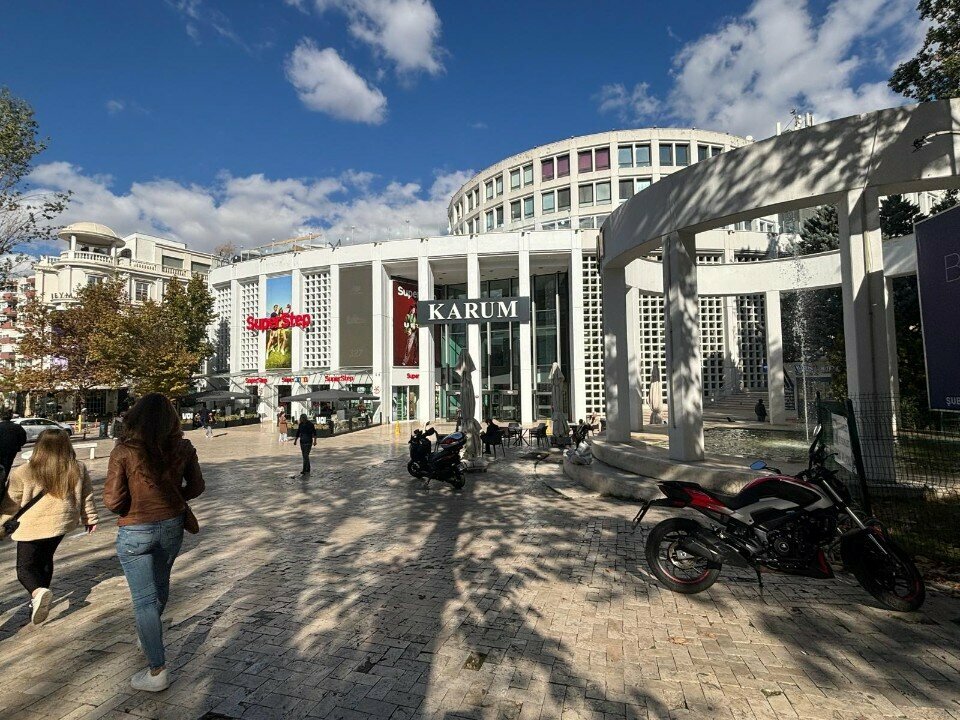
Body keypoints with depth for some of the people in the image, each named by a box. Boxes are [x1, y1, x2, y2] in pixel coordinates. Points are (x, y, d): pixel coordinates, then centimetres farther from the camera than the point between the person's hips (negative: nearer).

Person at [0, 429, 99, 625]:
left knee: (25, 567, 8)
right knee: (45, 559, 23)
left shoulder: (23, 473, -14)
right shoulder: (78, 470, -6)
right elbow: (87, 498, 4)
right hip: (61, 523, 4)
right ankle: (39, 600, 31)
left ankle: (38, 591, -20)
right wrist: (90, 519, 17)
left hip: (32, 527, -4)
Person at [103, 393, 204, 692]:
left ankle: (157, 670, 12)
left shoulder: (124, 451, -18)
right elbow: (195, 487, 1)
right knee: (160, 585, 27)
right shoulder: (183, 448, -9)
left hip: (135, 532, -4)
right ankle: (149, 635, 52)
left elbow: (113, 500, -17)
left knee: (144, 599, 7)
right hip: (172, 525, 4)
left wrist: (130, 508, 4)